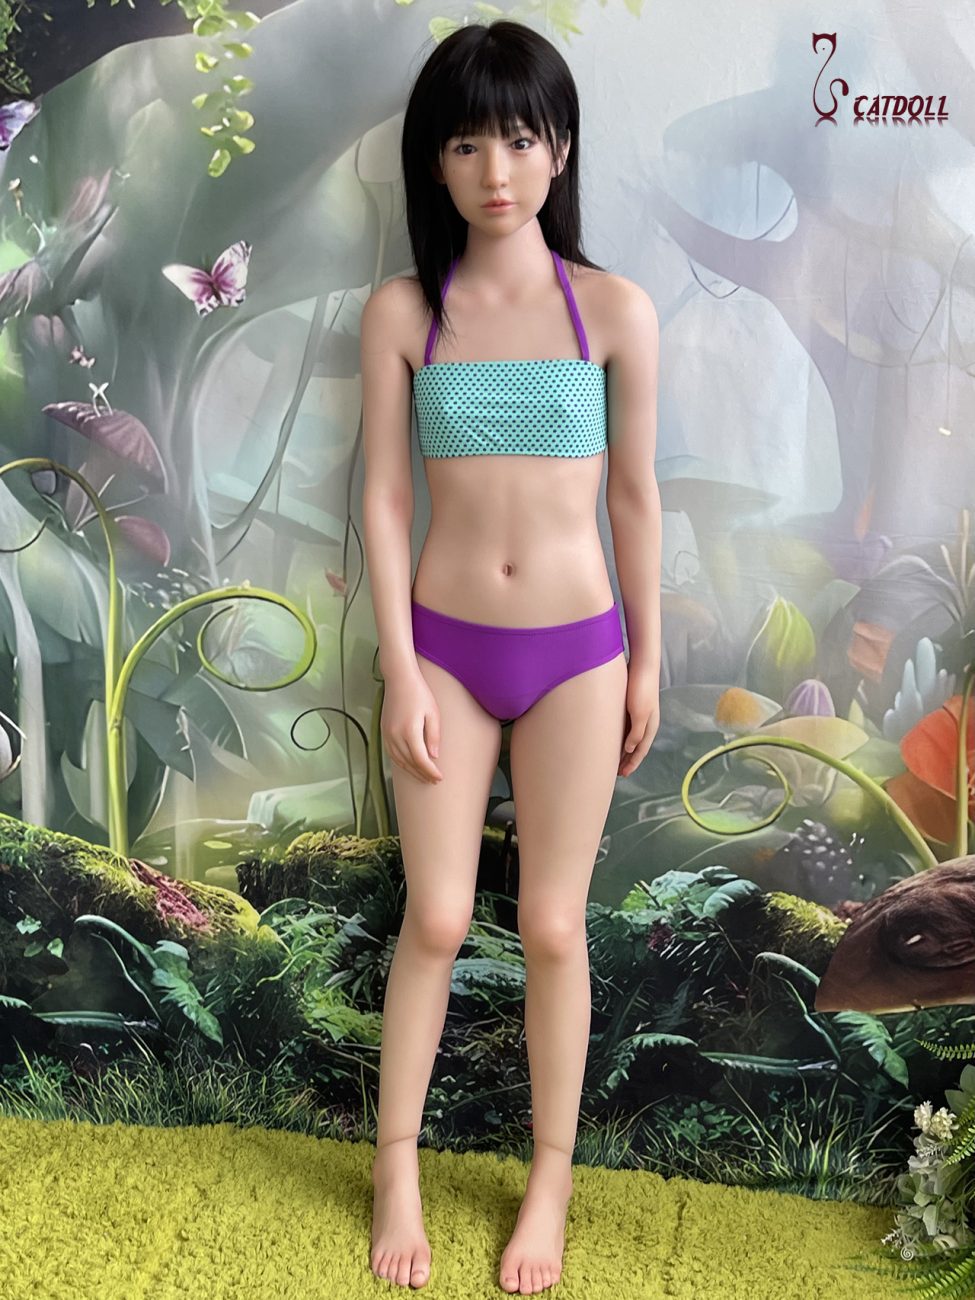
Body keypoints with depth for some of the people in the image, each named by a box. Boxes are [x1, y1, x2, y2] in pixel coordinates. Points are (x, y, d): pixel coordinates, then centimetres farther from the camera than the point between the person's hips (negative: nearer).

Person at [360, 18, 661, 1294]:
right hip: (446, 646, 0)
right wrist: (400, 673, -6)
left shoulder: (615, 310, -2)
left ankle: (551, 1179, 29)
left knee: (553, 927, 9)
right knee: (436, 918, 8)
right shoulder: (400, 311, -2)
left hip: (577, 650, 0)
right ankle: (396, 1163, 30)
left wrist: (648, 662, 6)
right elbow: (385, 497, -2)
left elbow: (634, 492, 4)